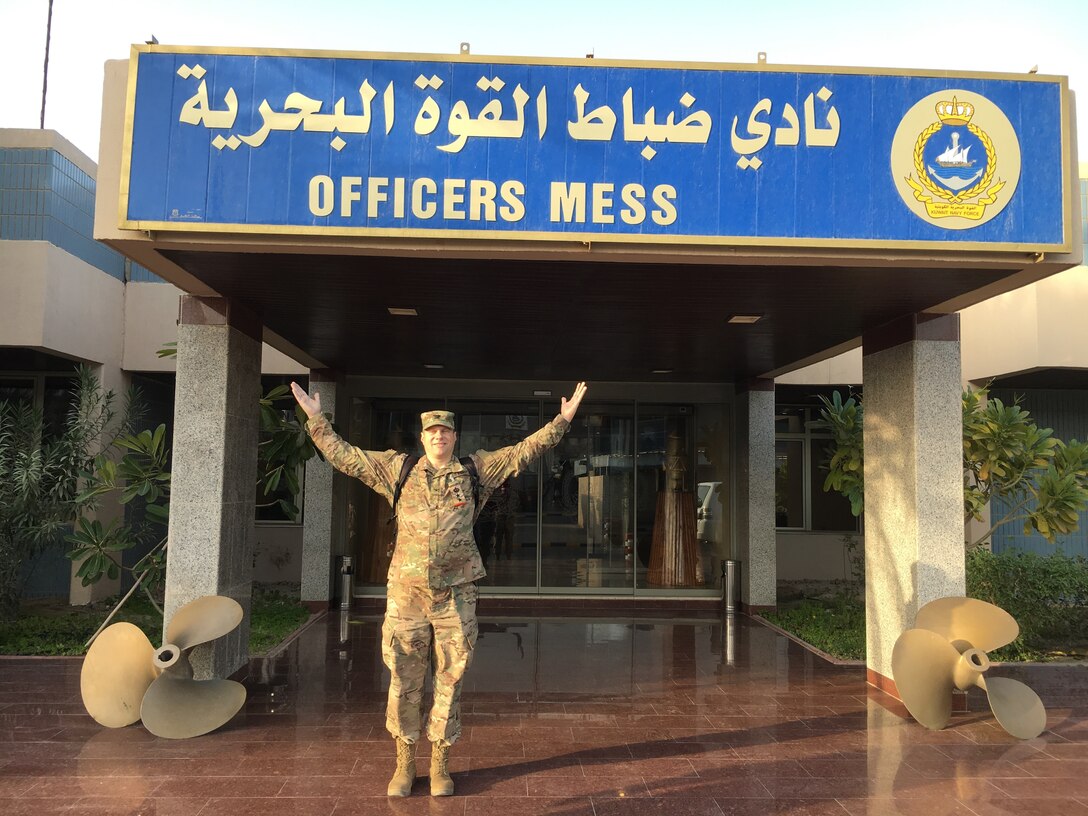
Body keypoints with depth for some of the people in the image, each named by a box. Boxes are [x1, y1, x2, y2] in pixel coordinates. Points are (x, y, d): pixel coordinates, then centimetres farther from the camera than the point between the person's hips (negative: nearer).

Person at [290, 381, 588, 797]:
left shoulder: (476, 469, 6)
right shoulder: (398, 468, 6)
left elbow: (525, 450, 6)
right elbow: (344, 456, 10)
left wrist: (563, 420, 0)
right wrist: (317, 419, 4)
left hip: (456, 594, 0)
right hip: (406, 591, 0)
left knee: (449, 683, 8)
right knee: (404, 682, 7)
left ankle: (440, 765, 23)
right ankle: (404, 764, 24)